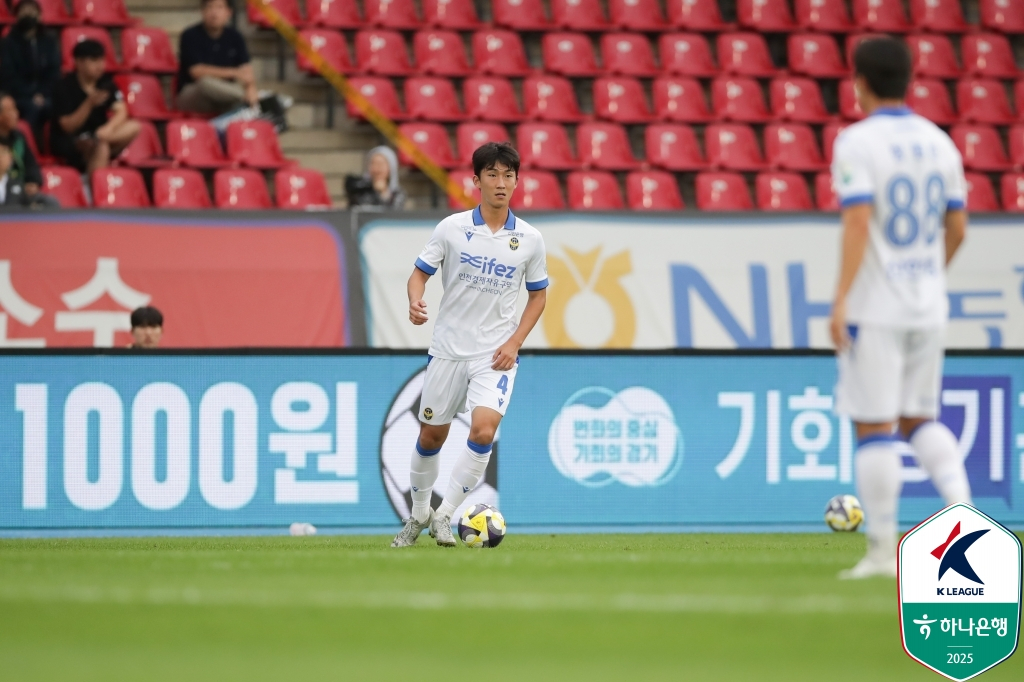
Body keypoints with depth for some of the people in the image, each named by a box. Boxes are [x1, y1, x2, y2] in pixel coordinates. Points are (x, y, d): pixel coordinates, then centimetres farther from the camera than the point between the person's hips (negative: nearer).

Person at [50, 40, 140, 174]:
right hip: (68, 142, -6)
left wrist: (108, 128, -30)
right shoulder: (66, 86, -15)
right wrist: (90, 103, -32)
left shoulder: (105, 82, 0)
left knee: (133, 127, -20)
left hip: (96, 134, 6)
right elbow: (68, 126, -17)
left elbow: (121, 112, -7)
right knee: (100, 145, -38)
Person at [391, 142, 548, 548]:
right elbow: (420, 273, 3)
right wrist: (415, 301, -20)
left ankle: (444, 515, -7)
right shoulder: (452, 228, -4)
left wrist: (515, 342, -3)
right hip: (448, 348, 1)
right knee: (431, 435, 10)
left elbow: (538, 294, 10)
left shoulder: (529, 239, -1)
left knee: (483, 429, -21)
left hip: (496, 355, -1)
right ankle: (419, 515, 33)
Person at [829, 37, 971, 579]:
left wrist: (841, 297, -20)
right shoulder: (939, 143, 9)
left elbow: (858, 221, -20)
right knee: (919, 418, 16)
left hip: (875, 308, -6)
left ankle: (882, 551, 0)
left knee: (873, 426, -1)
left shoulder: (856, 143, -10)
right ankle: (963, 505, -8)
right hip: (928, 306, 6)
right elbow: (957, 227, 12)